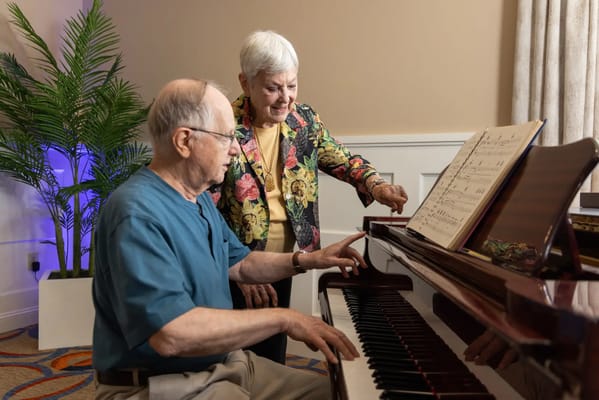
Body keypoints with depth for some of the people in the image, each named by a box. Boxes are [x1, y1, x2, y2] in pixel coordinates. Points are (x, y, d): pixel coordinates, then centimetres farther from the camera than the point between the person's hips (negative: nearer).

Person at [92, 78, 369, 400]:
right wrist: (283, 318, -26)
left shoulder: (199, 198, 8)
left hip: (222, 364, 9)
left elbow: (238, 263, 19)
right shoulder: (137, 213, -25)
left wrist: (307, 260, 8)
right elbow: (171, 334, -34)